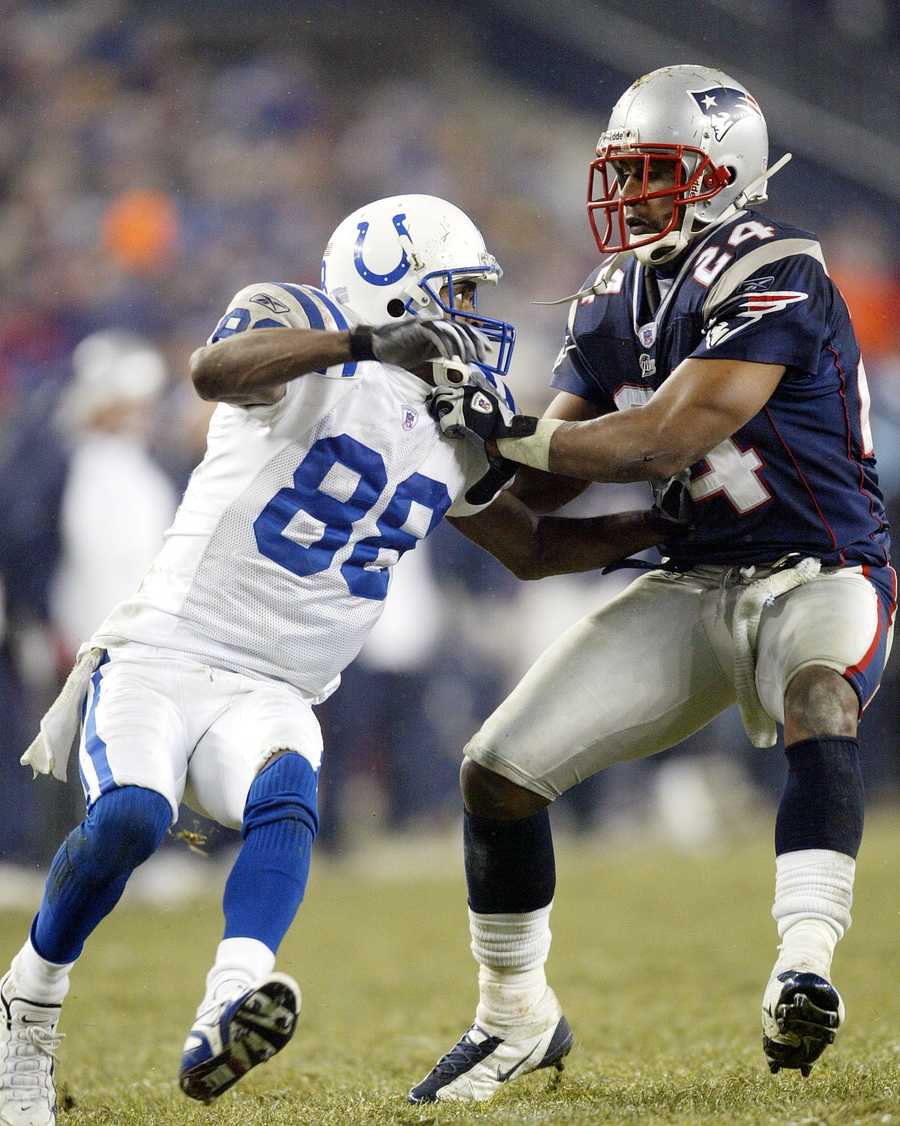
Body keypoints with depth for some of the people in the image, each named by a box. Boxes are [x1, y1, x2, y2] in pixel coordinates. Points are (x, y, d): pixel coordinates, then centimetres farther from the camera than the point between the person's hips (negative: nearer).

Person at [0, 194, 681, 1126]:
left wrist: (672, 525, 20)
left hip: (269, 698, 5)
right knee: (127, 819, -29)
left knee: (286, 803, -28)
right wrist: (362, 340, -41)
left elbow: (535, 549, 30)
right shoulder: (301, 331, -6)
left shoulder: (448, 438, 16)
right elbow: (216, 369, -30)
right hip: (163, 654, -5)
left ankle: (226, 1012, -51)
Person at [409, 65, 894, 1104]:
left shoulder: (771, 279, -18)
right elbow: (555, 462, 5)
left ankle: (802, 976, -51)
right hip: (695, 583, 7)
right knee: (499, 771, -2)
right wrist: (471, 437, -16)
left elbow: (667, 441, -25)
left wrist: (505, 436, -24)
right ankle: (517, 1020, 17)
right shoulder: (613, 306, 7)